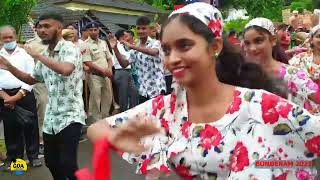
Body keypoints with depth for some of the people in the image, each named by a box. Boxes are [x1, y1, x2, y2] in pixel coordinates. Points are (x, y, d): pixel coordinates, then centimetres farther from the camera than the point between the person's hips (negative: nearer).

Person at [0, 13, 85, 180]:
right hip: (51, 117, 8)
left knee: (67, 164, -15)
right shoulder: (45, 55, 12)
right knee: (51, 162, 15)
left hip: (70, 116, -8)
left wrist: (37, 56, -22)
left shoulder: (68, 48, -11)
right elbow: (32, 79, 26)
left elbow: (66, 70, -32)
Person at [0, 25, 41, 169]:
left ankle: (33, 156, 15)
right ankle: (14, 158, 21)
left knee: (30, 125, 2)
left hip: (24, 94, -2)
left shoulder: (25, 53, 2)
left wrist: (18, 96, -11)